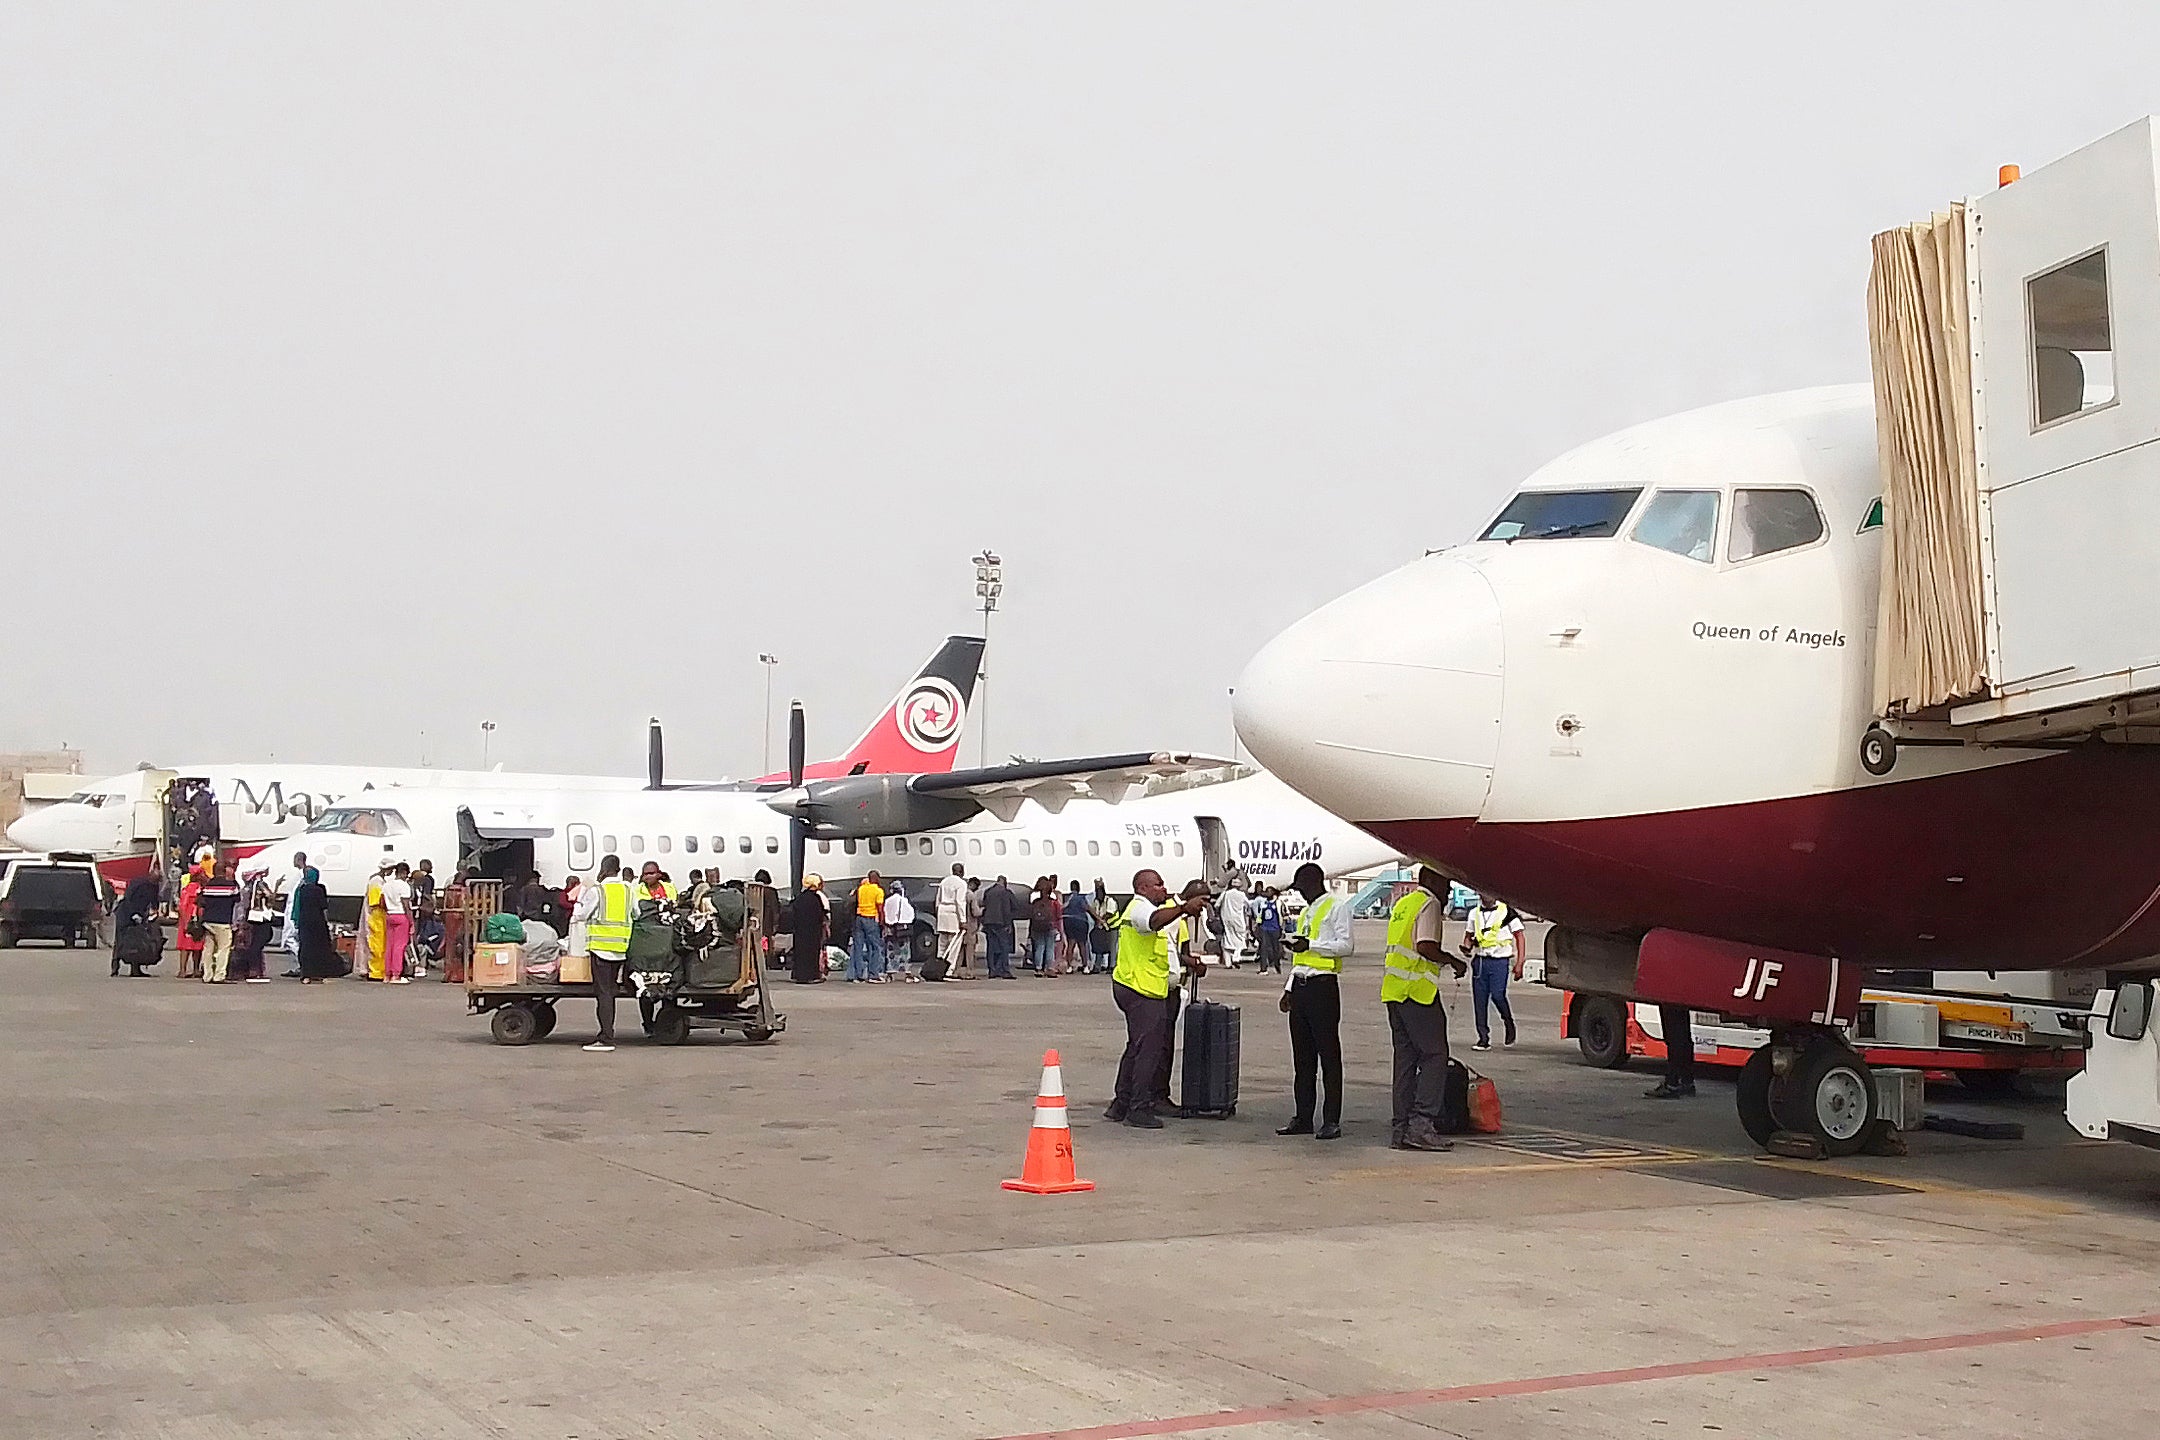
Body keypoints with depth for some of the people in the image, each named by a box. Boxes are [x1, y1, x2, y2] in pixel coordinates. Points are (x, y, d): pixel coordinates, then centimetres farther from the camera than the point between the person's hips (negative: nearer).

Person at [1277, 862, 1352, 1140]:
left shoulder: (1337, 906, -3)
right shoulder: (1305, 912, 22)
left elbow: (1345, 946, -14)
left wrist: (1311, 945, -21)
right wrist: (1289, 988, 19)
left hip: (1324, 985, -8)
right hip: (1301, 986, 8)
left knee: (1329, 1055, -6)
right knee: (1302, 1056, 8)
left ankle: (1331, 1120, -4)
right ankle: (1303, 1118, 12)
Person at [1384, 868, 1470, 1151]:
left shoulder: (1402, 904, 22)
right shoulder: (1429, 904, -6)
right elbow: (1425, 946, -18)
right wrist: (1454, 962, -6)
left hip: (1393, 991, 9)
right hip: (1417, 990, -9)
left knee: (1405, 1059, 9)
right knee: (1434, 1057, -6)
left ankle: (1401, 1130, 6)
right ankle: (1421, 1124, -13)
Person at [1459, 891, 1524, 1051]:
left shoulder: (1507, 913, -2)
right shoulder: (1474, 913, 13)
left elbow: (1519, 937, 0)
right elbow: (1469, 935, 25)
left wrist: (1519, 963, -6)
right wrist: (1467, 947, 1)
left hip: (1499, 961, -5)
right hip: (1479, 960, 5)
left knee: (1497, 995, -14)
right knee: (1479, 1000, 0)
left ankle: (1509, 1023, 16)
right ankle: (1484, 1038, 7)